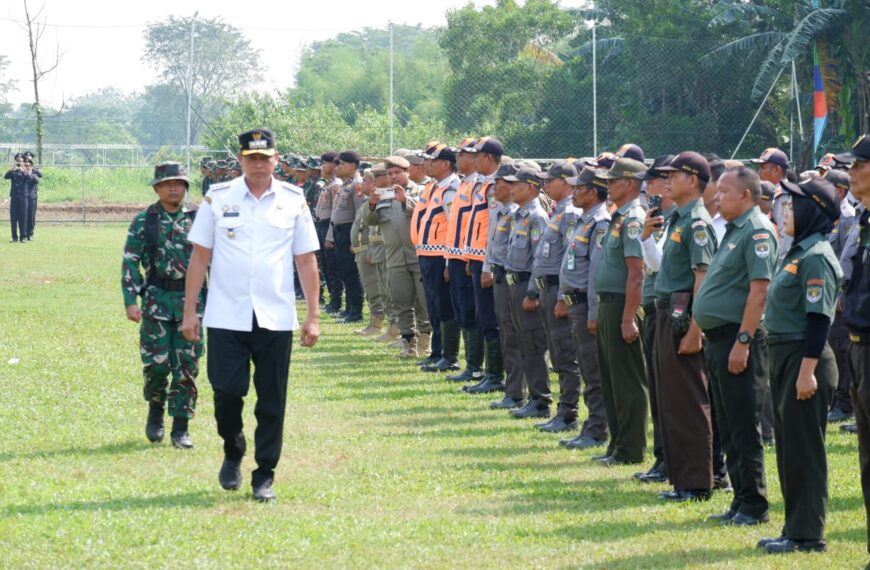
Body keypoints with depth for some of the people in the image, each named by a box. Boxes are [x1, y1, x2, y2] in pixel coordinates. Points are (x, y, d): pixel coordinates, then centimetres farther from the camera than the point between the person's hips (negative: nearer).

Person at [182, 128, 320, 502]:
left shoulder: (293, 201, 5)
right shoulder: (217, 199, 3)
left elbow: (306, 261, 7)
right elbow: (200, 257, 5)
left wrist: (313, 315, 3)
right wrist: (189, 310, 1)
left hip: (276, 318, 1)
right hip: (226, 317, -1)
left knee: (272, 401, 1)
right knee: (226, 391, -3)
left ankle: (265, 476, 11)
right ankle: (233, 453, 25)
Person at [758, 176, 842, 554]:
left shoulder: (816, 257, -16)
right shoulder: (798, 252, 14)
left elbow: (818, 318, -20)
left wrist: (808, 371, -23)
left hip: (804, 357, -10)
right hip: (784, 355, 10)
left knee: (803, 448, -5)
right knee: (788, 446, 13)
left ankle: (808, 534, -1)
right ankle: (796, 528, 19)